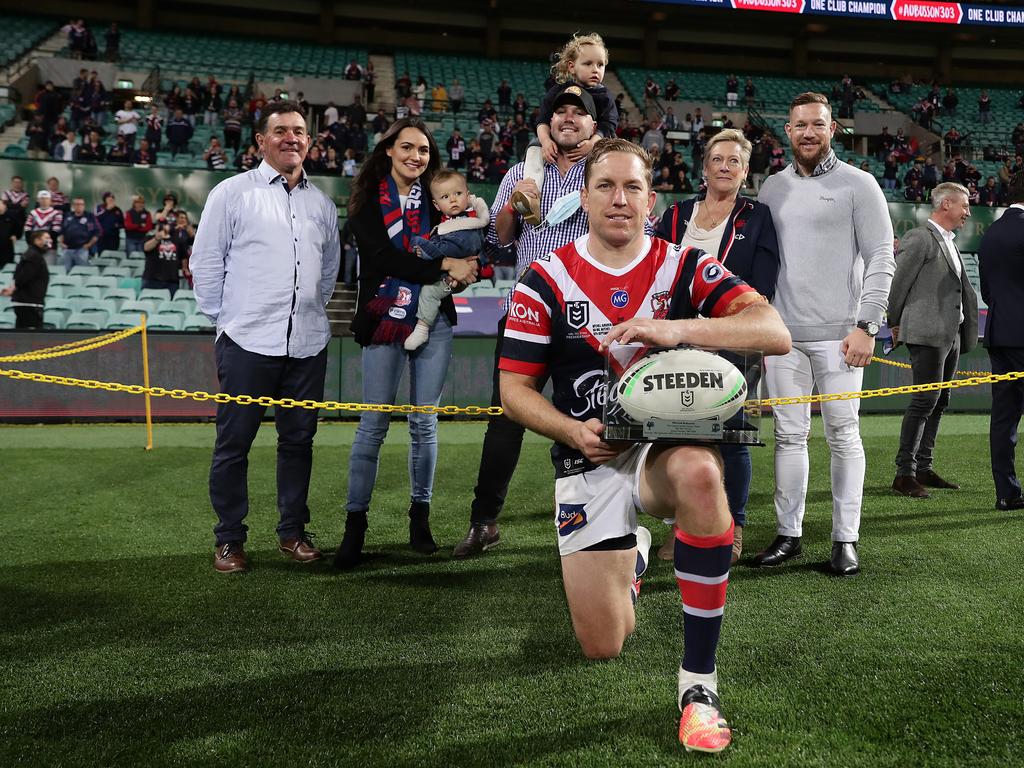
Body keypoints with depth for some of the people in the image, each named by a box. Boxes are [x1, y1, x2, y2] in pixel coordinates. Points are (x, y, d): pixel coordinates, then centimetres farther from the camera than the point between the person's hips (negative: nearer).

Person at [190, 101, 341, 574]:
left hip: (308, 344, 4)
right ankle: (229, 540, 11)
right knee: (234, 442, 1)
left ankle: (293, 531, 22)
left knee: (299, 439, 10)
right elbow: (205, 262, 1)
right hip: (247, 341, -4)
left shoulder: (322, 204, 13)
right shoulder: (233, 193, -1)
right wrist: (223, 317, 1)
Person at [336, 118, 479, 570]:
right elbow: (383, 258, -12)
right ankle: (355, 524, 3)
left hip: (433, 320, 3)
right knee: (373, 424, -4)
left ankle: (420, 517, 17)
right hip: (384, 320, -3)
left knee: (424, 422, 6)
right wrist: (444, 267, -15)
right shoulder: (367, 201, 0)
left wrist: (465, 270, -12)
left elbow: (462, 249, 12)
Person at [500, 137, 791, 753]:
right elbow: (516, 388, 1)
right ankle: (632, 553, 36)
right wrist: (572, 430, -18)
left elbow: (775, 333, -16)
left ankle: (699, 684, -26)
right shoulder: (546, 281, 0)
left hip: (670, 443, -1)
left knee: (699, 473, -40)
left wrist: (677, 329, -31)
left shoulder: (685, 267, -2)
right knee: (603, 646, -4)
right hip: (590, 460, 1)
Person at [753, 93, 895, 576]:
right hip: (783, 333, 4)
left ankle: (845, 540, 8)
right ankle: (788, 534, 14)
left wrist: (866, 326, -11)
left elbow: (881, 259, -3)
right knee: (789, 435, 6)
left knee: (843, 436, 0)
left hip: (839, 334, -4)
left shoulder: (858, 185, 1)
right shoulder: (772, 188, 13)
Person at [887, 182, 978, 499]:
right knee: (925, 399, -12)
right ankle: (905, 473, -10)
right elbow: (898, 283, -10)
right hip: (927, 333, -10)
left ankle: (923, 468, 18)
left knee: (939, 401, 11)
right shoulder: (919, 238, -10)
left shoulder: (949, 243, 20)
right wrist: (896, 324, -2)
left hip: (951, 334, 10)